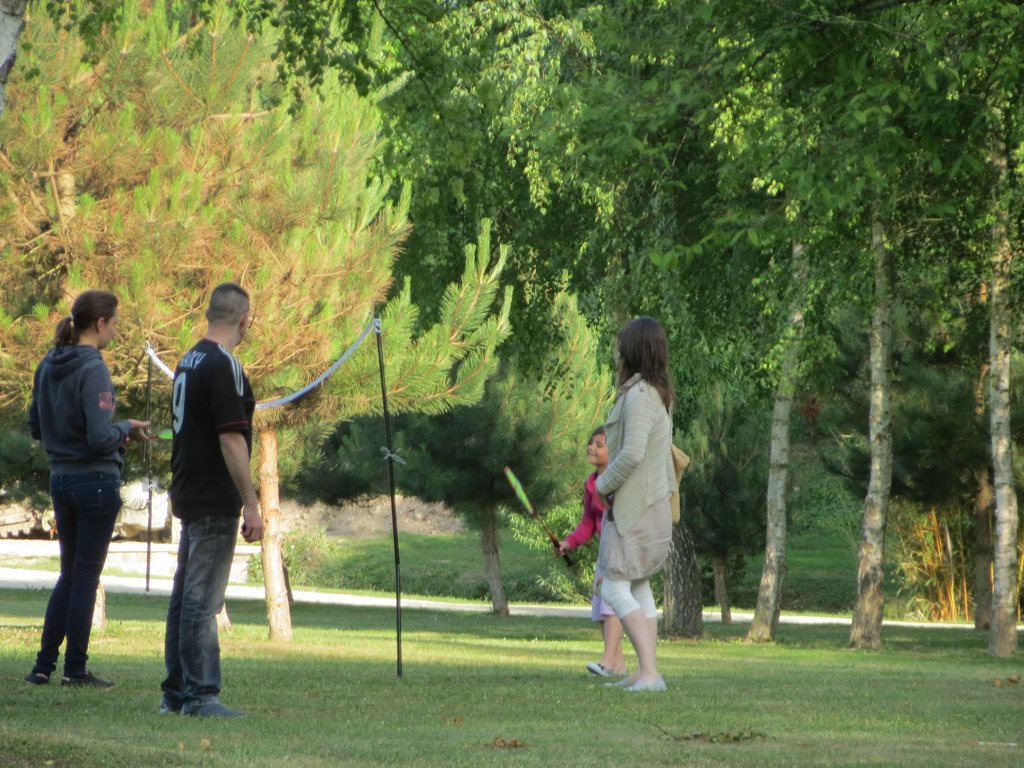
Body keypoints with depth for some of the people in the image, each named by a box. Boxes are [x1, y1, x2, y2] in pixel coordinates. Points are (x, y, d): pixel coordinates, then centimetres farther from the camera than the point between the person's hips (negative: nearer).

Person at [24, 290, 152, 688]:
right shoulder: (92, 369, -18)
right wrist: (128, 428, -5)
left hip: (61, 478, 7)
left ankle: (44, 665, 14)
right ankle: (76, 668, 7)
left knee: (69, 574, 15)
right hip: (96, 480, -7)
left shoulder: (48, 366, 6)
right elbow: (100, 438, -23)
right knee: (86, 576, 2)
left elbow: (35, 426, 13)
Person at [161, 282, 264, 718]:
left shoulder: (189, 361, 13)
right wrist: (251, 504, -18)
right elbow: (231, 440, -20)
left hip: (188, 497, 9)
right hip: (215, 500, -9)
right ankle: (200, 694, -8)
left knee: (186, 596, 12)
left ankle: (176, 691, 16)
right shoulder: (223, 366, -16)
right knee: (203, 600, -8)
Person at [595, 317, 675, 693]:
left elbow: (632, 453, -28)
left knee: (615, 588, -10)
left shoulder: (640, 395, -19)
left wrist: (604, 485, -13)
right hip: (653, 500, 10)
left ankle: (650, 673, -16)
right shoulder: (659, 394, 11)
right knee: (638, 587, 13)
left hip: (633, 505, -10)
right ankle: (644, 672, 14)